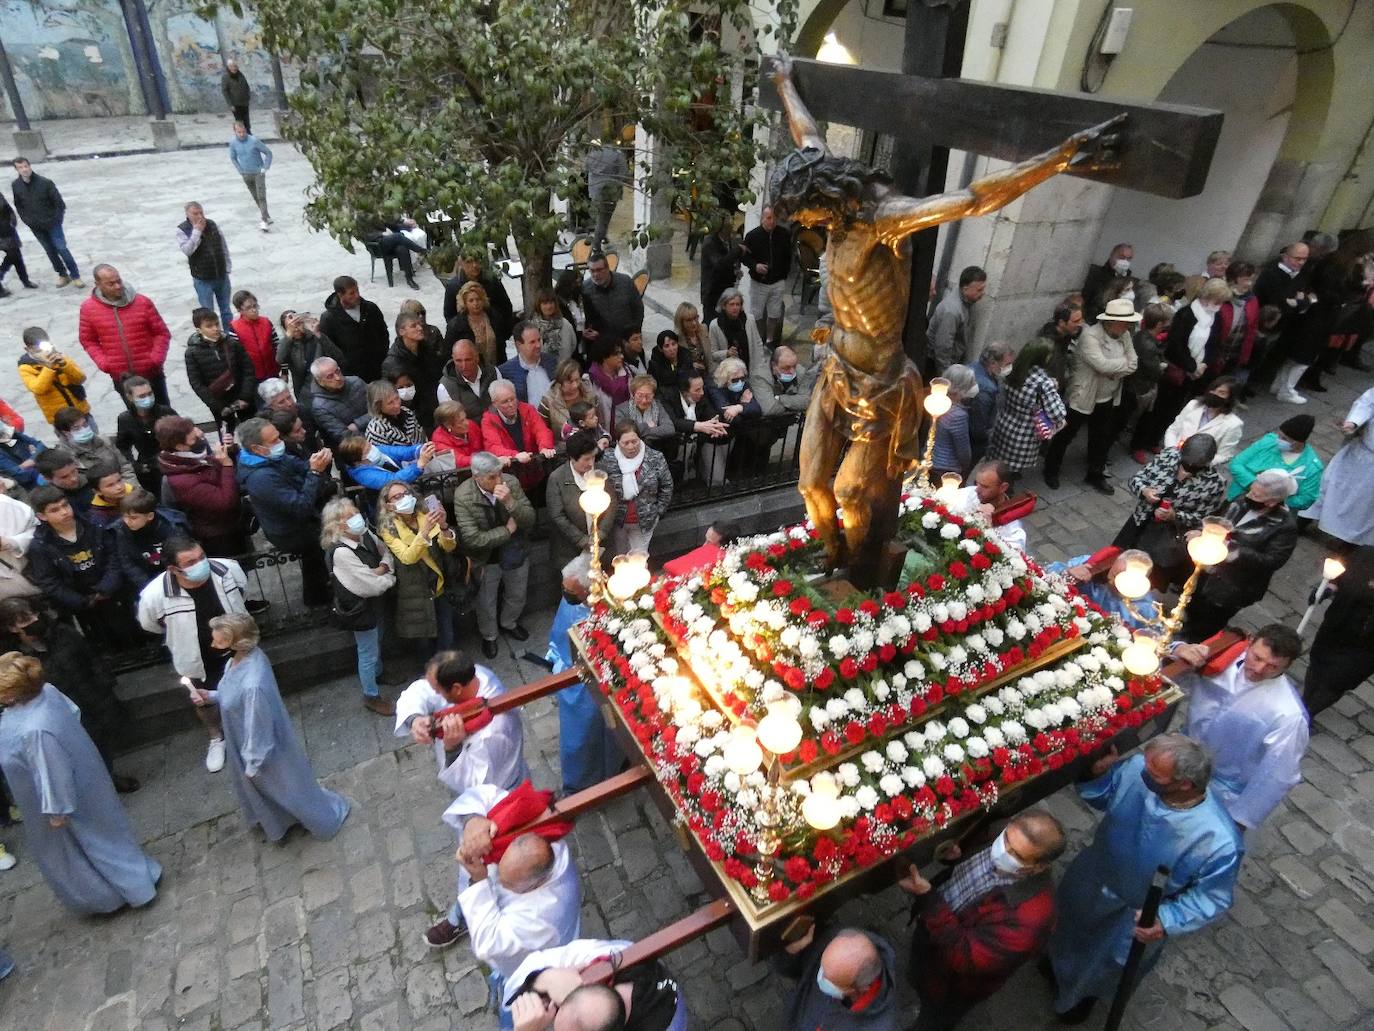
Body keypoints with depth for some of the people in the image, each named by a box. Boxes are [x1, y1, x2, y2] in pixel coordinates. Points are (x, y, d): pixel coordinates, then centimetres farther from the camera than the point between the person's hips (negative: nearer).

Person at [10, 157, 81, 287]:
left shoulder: (45, 182, -14)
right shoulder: (15, 185, -3)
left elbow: (59, 202, -9)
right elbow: (18, 205, 8)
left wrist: (56, 219, -11)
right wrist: (27, 220, -2)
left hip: (52, 222, -4)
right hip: (35, 227, 4)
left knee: (61, 248, -9)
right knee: (50, 251, 11)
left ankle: (75, 276, 0)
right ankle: (62, 275, 23)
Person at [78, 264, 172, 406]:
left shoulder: (142, 302, -7)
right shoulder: (88, 308, -4)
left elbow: (162, 333, -1)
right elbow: (88, 340, 5)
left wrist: (156, 359, -14)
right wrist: (103, 364, -10)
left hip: (151, 372, -1)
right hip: (120, 377, 1)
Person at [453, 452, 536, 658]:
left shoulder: (511, 482, -19)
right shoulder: (463, 496, -27)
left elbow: (530, 519, -17)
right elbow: (472, 539, -28)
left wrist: (510, 502, -35)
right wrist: (507, 530, -23)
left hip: (516, 552, 3)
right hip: (487, 559, -3)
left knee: (517, 596, 25)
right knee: (487, 602, 21)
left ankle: (508, 623, 57)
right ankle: (488, 636, 50)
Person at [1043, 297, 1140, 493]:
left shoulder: (1124, 335, -1)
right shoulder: (1090, 336, -23)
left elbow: (1133, 366, -2)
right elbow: (1102, 365, -31)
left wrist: (1113, 370, -19)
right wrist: (1123, 362, -15)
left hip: (1107, 398, 7)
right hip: (1082, 397, -7)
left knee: (1102, 438, 17)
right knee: (1066, 435, 9)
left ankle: (1095, 475, 33)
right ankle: (1051, 471, 26)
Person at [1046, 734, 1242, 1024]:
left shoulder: (1220, 843, -39)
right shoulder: (1137, 768, -31)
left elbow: (1212, 897, -21)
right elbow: (1101, 797, -9)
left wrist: (1167, 922, -30)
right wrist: (1098, 772, -28)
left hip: (1135, 914, -3)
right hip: (1090, 879, 3)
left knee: (1106, 963, 29)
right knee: (1069, 927, 34)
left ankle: (1084, 993, 64)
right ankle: (1059, 964, 69)